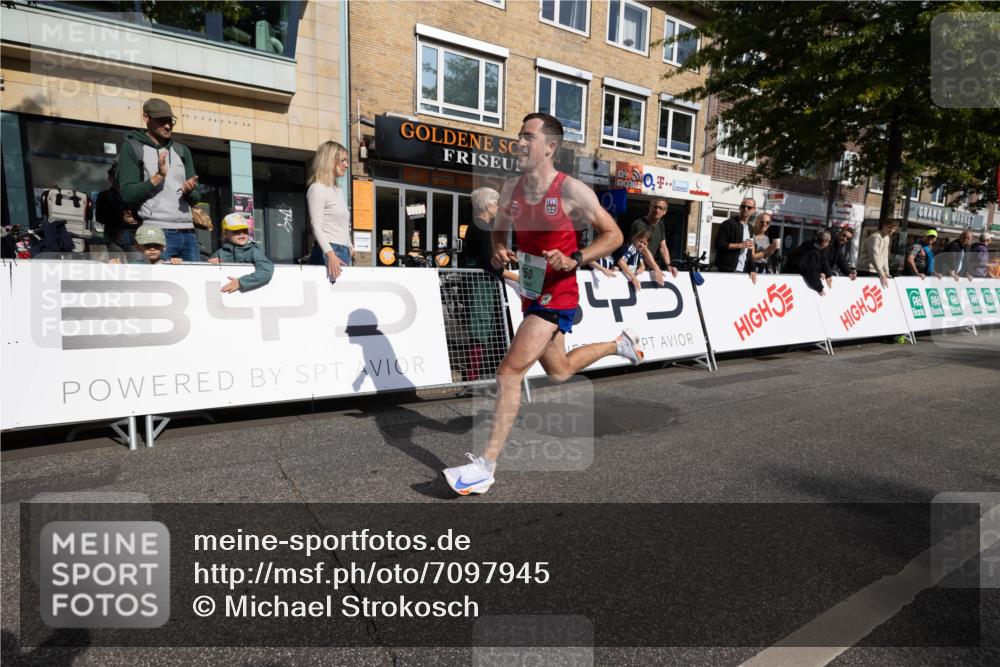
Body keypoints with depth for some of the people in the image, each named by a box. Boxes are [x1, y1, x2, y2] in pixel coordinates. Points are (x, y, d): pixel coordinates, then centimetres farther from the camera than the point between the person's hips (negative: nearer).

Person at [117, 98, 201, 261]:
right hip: (156, 233, -4)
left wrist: (189, 191, -7)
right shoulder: (132, 148, 7)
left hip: (188, 232, 5)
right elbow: (127, 194, -3)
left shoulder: (182, 151, 20)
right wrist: (158, 177, -12)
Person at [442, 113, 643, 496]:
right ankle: (619, 344, 50)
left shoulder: (572, 190, -14)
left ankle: (485, 468, -5)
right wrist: (498, 251, -4)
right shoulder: (511, 189, 3)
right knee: (559, 372, 25)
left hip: (557, 298, -8)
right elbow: (500, 229, 19)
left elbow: (613, 234, -8)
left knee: (509, 374, -16)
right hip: (530, 295, 8)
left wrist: (574, 260, -23)